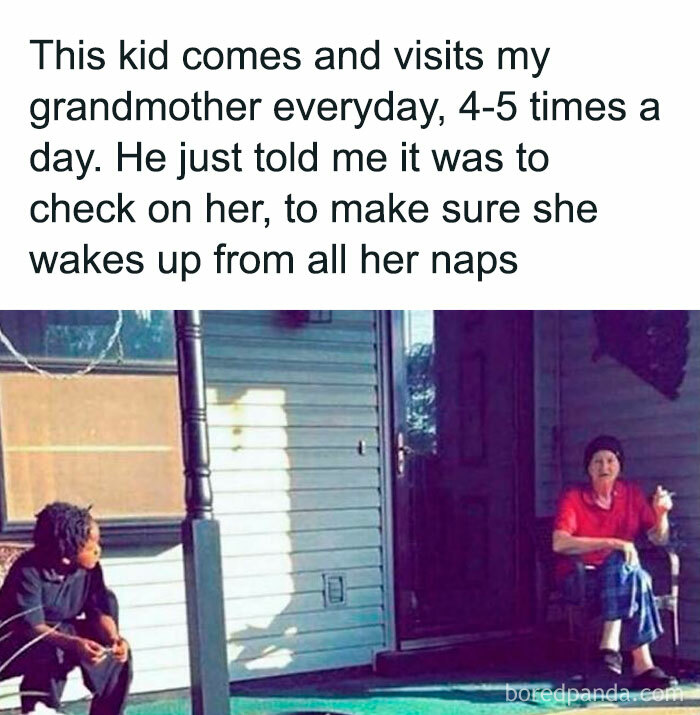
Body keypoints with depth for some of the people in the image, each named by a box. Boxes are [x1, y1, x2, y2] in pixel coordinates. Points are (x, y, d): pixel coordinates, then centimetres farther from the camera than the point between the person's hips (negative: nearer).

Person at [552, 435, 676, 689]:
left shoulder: (632, 493, 7)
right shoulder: (573, 497, -7)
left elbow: (658, 539, 8)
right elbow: (559, 544, -22)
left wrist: (661, 513, -14)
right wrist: (612, 543, -29)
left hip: (619, 574, 4)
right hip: (579, 579, -4)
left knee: (638, 577, -32)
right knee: (626, 565, -34)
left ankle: (610, 645, -33)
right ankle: (642, 665, -35)